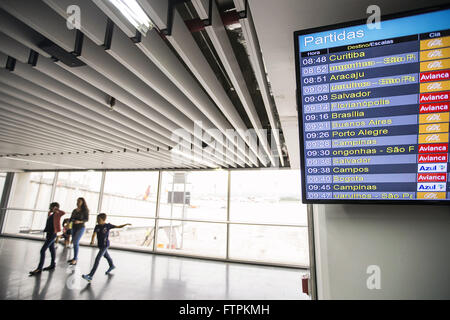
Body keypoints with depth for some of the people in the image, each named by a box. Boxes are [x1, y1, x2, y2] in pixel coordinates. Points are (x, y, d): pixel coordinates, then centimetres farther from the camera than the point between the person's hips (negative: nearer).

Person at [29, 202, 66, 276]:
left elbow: (63, 212, -33)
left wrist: (56, 209, -22)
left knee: (42, 250, -11)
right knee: (52, 249, 17)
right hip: (49, 234, 9)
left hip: (52, 234, -9)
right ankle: (52, 265, 28)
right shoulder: (51, 215, 13)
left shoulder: (57, 214, -12)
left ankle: (39, 268, -6)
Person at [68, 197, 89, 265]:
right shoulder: (74, 210, 7)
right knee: (75, 243, 10)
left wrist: (80, 221, -24)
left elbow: (87, 219, -9)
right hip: (74, 227, 6)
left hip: (81, 228, -6)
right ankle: (75, 258, 21)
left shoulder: (85, 210, -8)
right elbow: (71, 218, 8)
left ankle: (75, 259, -6)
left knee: (76, 242, -13)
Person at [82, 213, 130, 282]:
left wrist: (126, 224, -19)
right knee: (106, 255, 26)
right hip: (99, 245, 6)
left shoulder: (108, 225, -14)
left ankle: (90, 275, -7)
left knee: (97, 259, -12)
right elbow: (94, 234, -14)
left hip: (105, 245, -6)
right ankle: (112, 266, 50)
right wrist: (92, 241, -33)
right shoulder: (97, 226, -4)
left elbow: (118, 226, -9)